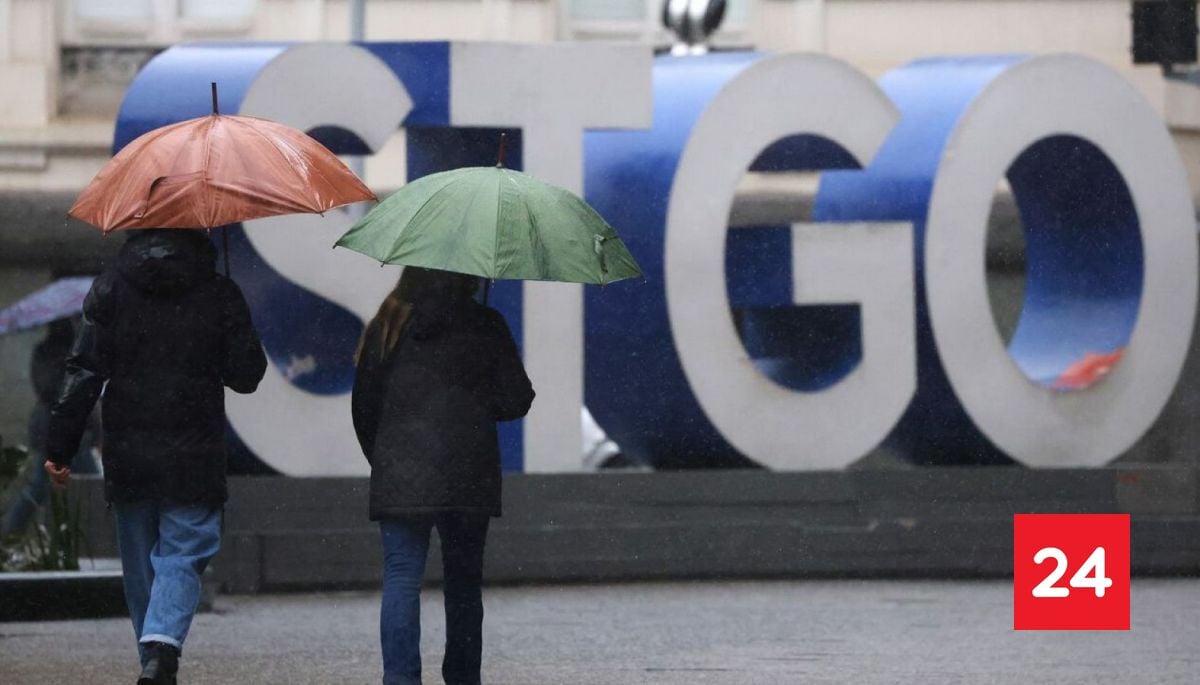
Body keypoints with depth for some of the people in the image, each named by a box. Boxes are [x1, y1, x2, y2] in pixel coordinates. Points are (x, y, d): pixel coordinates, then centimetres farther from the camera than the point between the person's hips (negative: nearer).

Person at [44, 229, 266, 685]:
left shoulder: (111, 287, 0)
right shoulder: (219, 293, -2)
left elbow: (84, 371, -4)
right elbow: (246, 375, 1)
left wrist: (60, 447, -2)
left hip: (127, 456, 2)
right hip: (193, 456, -2)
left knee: (141, 562, 13)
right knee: (183, 553, -1)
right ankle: (162, 648, -24)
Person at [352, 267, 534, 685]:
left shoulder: (388, 326, 2)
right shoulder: (485, 326, 0)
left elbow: (363, 404, 5)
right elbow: (517, 399, 0)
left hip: (400, 478, 0)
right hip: (469, 478, 0)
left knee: (401, 580, -3)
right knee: (463, 583, 13)